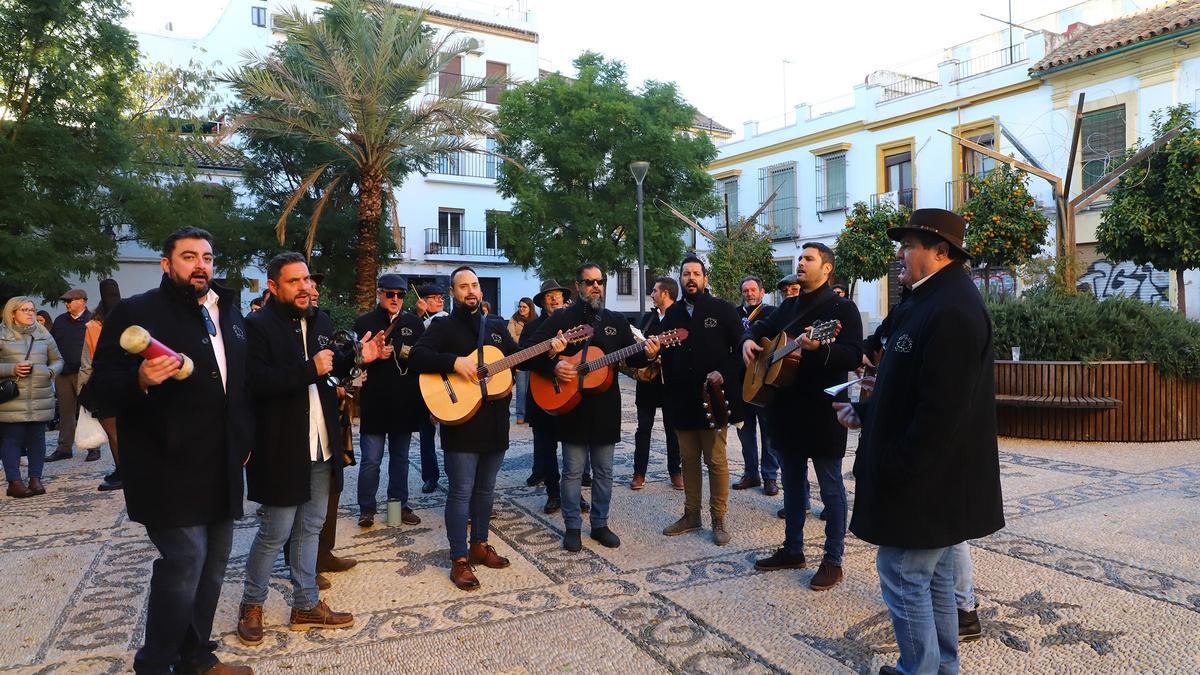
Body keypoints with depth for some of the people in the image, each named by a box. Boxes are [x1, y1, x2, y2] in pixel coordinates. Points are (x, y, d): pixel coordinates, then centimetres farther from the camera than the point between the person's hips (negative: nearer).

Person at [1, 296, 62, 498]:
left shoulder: (43, 334, 12)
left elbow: (57, 360, 17)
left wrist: (51, 371, -2)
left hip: (40, 398, 3)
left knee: (37, 438, 6)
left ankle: (35, 479, 14)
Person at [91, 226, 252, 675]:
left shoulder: (228, 313, 13)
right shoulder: (136, 312, -5)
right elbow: (103, 382, -10)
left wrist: (244, 438, 15)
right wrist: (141, 379, -30)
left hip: (221, 467, 6)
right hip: (170, 469, -6)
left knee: (212, 564, 12)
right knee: (185, 562, -8)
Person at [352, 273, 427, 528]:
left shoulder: (414, 322, 7)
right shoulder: (364, 322, 0)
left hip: (405, 403, 3)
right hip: (374, 402, -3)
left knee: (400, 458, 14)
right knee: (371, 460, 0)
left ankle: (400, 504, 26)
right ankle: (366, 508, 15)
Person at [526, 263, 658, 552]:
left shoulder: (616, 320, 10)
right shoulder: (561, 318, -1)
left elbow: (631, 358, 8)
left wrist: (647, 355, -13)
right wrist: (554, 366, -20)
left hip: (606, 406, 3)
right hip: (572, 405, -3)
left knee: (604, 471, 11)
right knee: (573, 471, 5)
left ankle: (600, 524, 24)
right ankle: (572, 527, 18)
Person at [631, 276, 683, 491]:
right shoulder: (648, 317, 12)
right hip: (648, 379, 4)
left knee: (672, 428, 6)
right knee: (643, 427, 6)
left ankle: (675, 471, 17)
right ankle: (639, 473, 12)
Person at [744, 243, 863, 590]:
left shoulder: (842, 308, -8)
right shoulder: (789, 306, 14)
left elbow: (854, 356, -18)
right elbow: (762, 328, 25)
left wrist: (819, 349, -36)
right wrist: (749, 340, 2)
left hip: (822, 410, -7)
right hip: (787, 408, 7)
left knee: (830, 487, 4)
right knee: (792, 483, 16)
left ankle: (833, 560, 14)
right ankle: (792, 549, 29)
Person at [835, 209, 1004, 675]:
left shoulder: (950, 308, -21)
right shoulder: (940, 299, 12)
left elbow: (941, 408, -26)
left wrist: (898, 470, -21)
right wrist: (866, 413, 8)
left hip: (926, 478, -10)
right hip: (936, 473, 10)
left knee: (903, 576, 1)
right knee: (934, 576, 19)